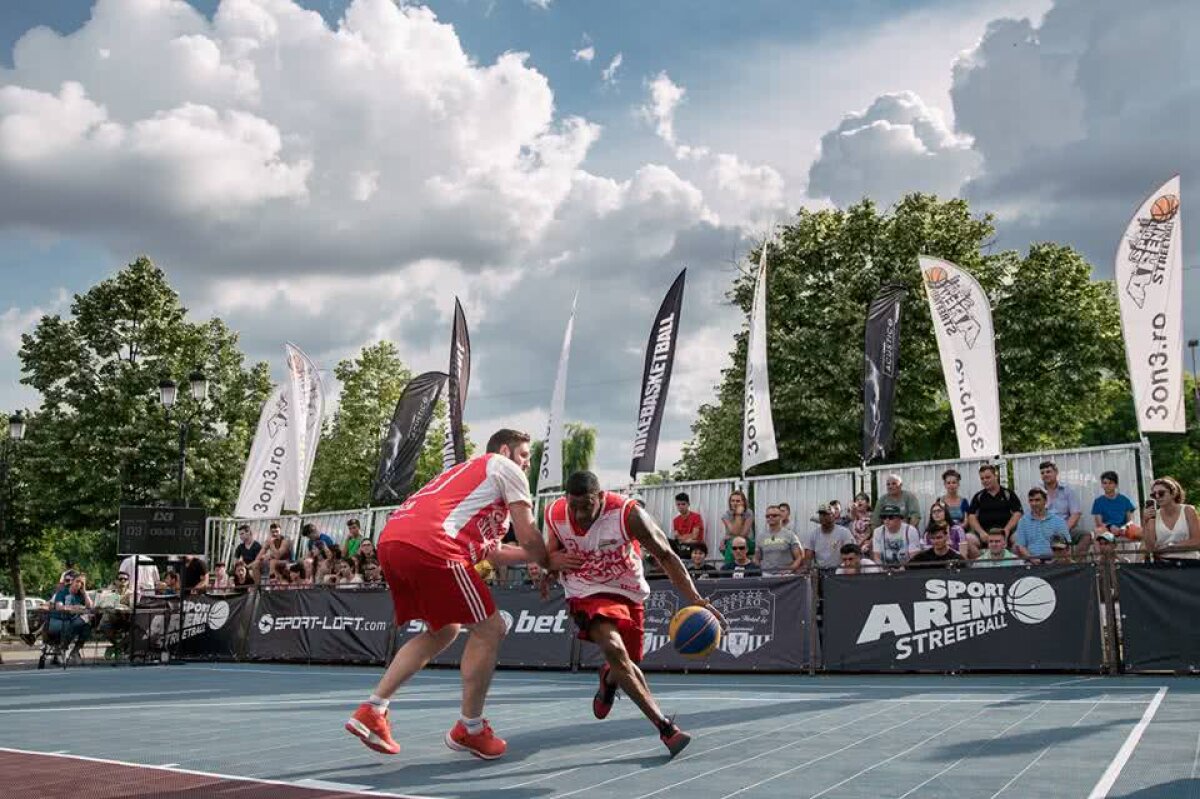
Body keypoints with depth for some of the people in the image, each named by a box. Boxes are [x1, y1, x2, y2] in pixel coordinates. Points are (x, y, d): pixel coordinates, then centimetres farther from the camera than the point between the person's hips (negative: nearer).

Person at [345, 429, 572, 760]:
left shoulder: (467, 472, 37)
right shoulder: (506, 468, 13)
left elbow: (494, 553, 38)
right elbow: (528, 537, 7)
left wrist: (549, 559, 38)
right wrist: (548, 562, 27)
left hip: (390, 540, 9)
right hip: (429, 546, -9)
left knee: (443, 631, 24)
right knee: (489, 629, 4)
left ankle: (372, 710, 18)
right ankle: (470, 729, 14)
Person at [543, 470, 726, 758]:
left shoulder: (628, 514, -26)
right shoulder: (555, 515, -16)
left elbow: (666, 556, -20)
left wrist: (695, 599, -28)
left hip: (627, 592, 1)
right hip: (588, 592, -1)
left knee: (627, 662, 11)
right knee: (614, 649, -25)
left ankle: (609, 679, 52)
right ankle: (665, 726, -25)